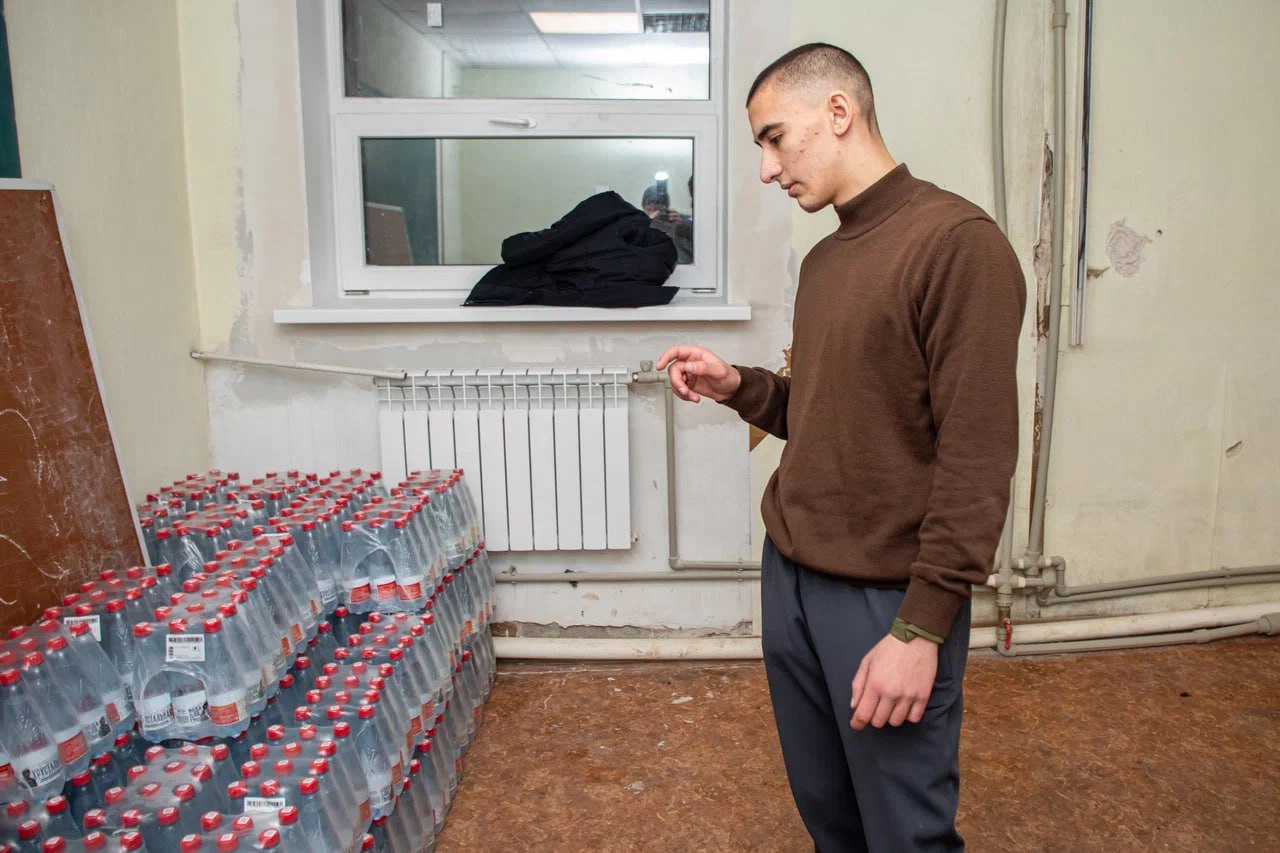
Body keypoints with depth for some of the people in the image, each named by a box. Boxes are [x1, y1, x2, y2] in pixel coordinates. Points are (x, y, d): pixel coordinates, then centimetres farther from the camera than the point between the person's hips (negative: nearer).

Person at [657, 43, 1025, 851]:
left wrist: (921, 627, -18)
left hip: (887, 601, -7)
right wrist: (737, 387, 3)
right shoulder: (824, 260, 12)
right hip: (789, 579, 7)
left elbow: (976, 458, -17)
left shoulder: (957, 241, -14)